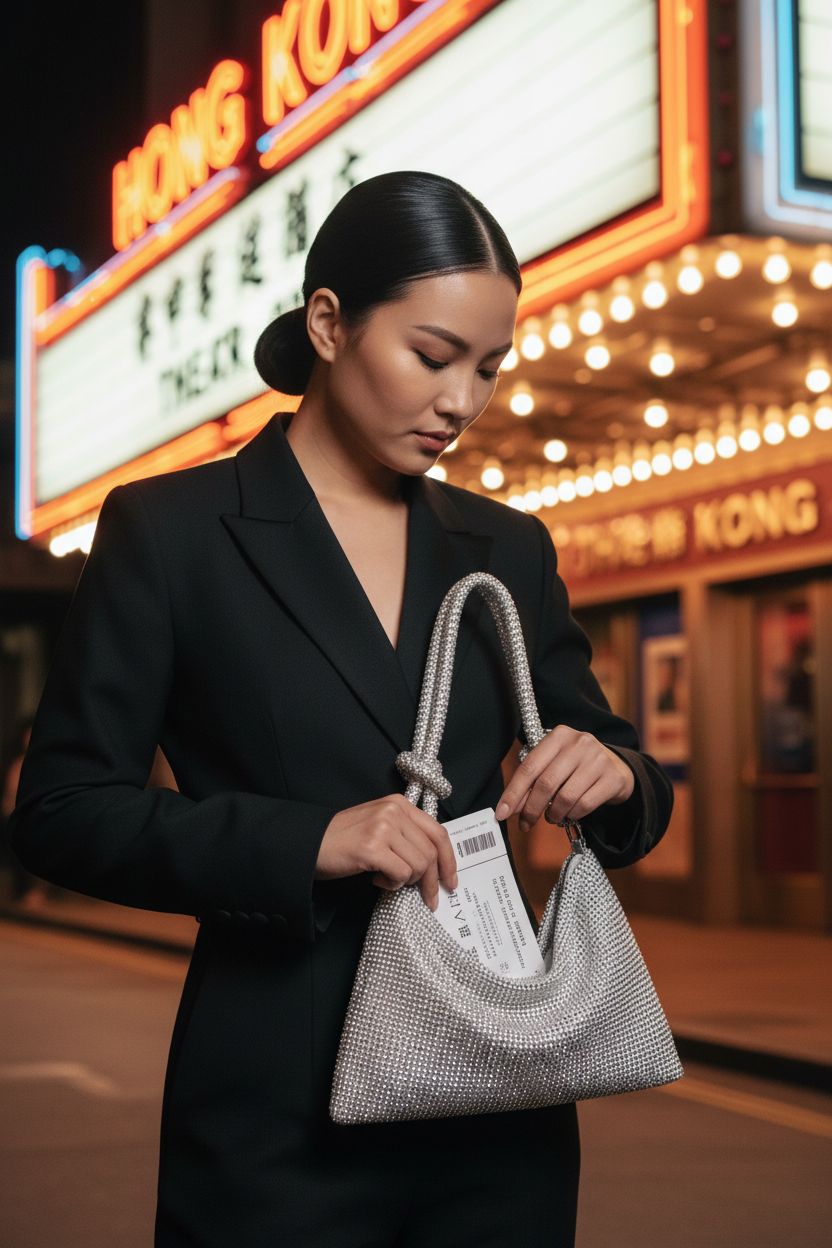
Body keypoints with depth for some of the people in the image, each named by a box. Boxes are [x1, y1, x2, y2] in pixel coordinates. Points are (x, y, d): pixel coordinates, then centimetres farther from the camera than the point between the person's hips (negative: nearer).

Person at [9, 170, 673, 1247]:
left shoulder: (509, 551, 9)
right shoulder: (169, 531, -3)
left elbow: (626, 792, 14)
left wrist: (613, 776, -10)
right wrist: (308, 843, -21)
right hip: (279, 1116, -4)